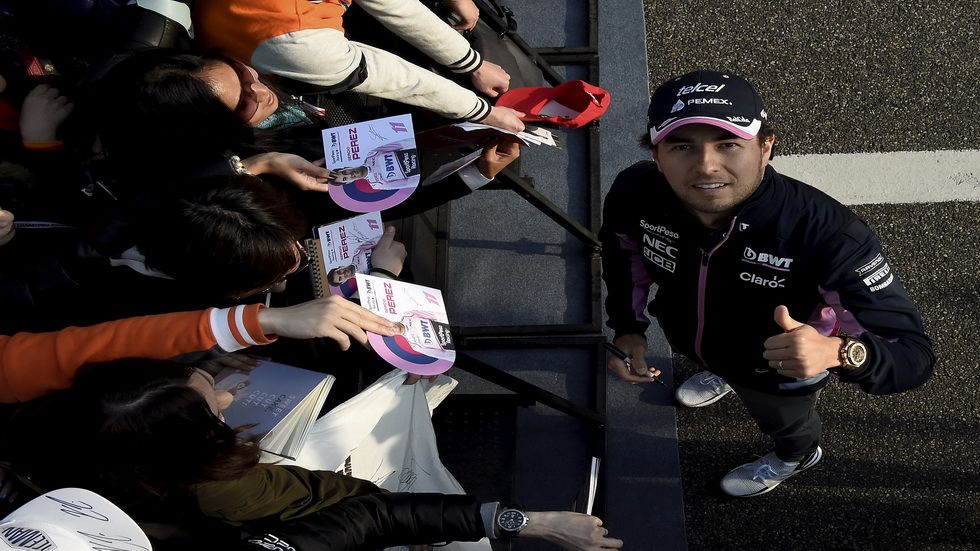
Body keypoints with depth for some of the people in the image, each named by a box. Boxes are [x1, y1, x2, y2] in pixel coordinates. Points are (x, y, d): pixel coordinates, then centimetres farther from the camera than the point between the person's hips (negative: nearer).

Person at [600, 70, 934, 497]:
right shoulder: (634, 193, -34)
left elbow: (913, 354, -45)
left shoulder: (829, 235, -47)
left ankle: (797, 455, 69)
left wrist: (838, 352, -64)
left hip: (778, 373, -3)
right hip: (685, 333, 3)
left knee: (781, 417, 33)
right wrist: (627, 328, -13)